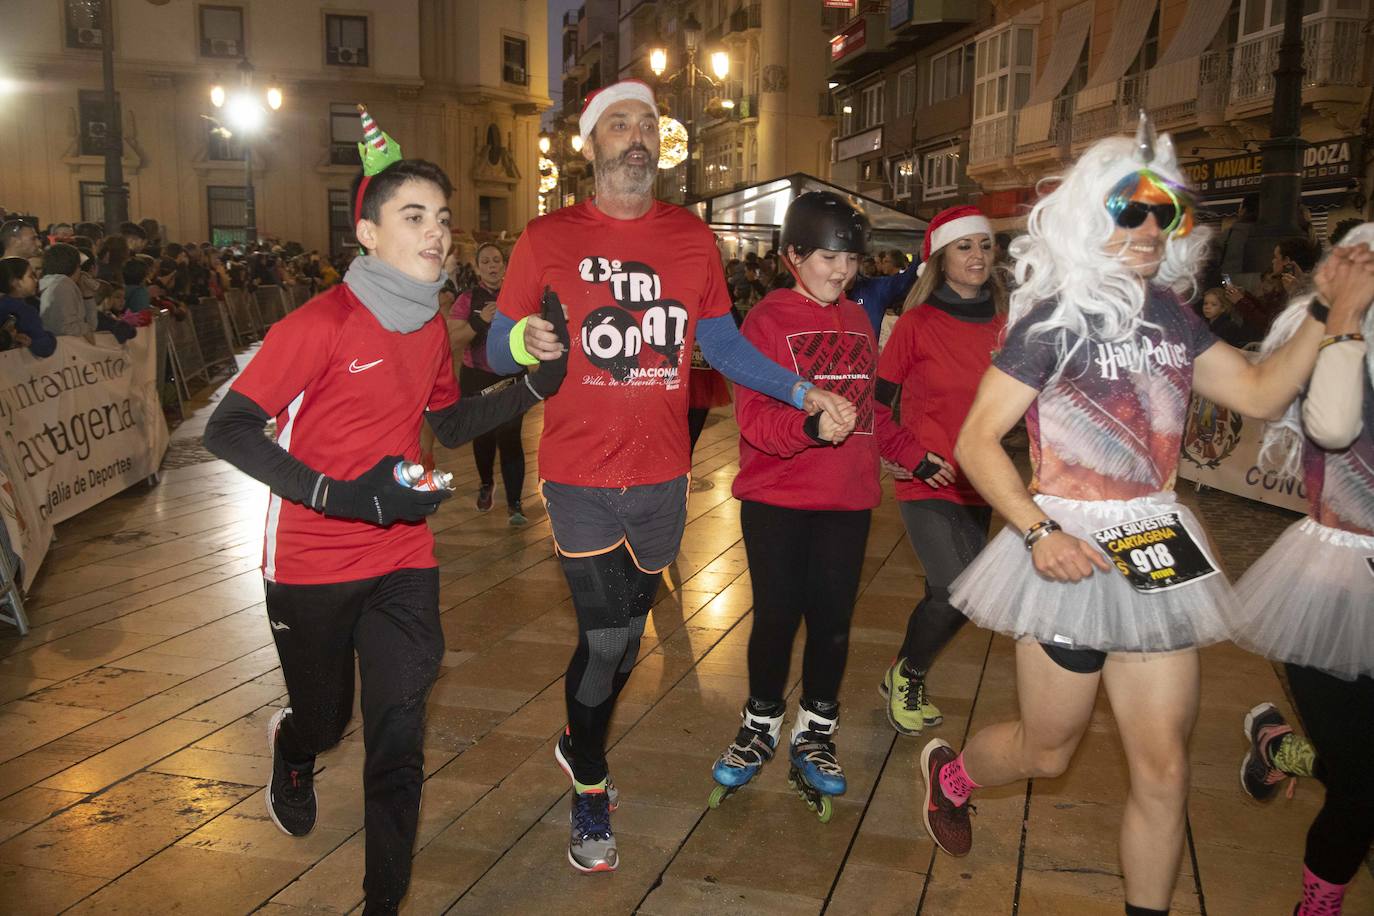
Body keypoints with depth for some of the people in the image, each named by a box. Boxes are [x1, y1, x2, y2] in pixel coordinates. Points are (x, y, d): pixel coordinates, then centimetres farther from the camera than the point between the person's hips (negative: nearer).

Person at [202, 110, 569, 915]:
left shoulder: (432, 324, 2)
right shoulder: (322, 323, -19)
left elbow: (451, 425, 15)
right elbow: (227, 431, -21)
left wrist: (537, 383, 1)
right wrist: (339, 495, -31)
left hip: (403, 558, 4)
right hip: (313, 563, -4)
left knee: (400, 732, 1)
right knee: (325, 718, 16)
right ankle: (292, 755, 56)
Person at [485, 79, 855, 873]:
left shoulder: (693, 238, 5)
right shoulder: (547, 239, -4)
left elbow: (723, 344, 8)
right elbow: (496, 348, -2)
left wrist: (804, 392, -2)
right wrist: (525, 341, -24)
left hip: (662, 477, 4)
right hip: (580, 476, -3)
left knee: (629, 634, 17)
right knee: (605, 638, -5)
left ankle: (579, 746, 45)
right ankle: (590, 794, 22)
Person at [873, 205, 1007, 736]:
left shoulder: (1001, 324, 4)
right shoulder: (918, 322, -8)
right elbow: (878, 398, -5)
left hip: (976, 485, 5)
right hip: (928, 483, -5)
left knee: (946, 596, 11)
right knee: (957, 591, -17)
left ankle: (906, 679, 35)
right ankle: (906, 673, 10)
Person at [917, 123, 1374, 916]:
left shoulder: (1171, 316, 7)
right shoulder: (1054, 321, -10)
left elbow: (1261, 392, 10)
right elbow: (977, 441, -13)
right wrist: (1037, 533, -25)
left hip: (1155, 555, 5)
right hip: (1072, 555, -5)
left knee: (1164, 770, 7)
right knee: (1047, 752, 11)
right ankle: (949, 774, 43)